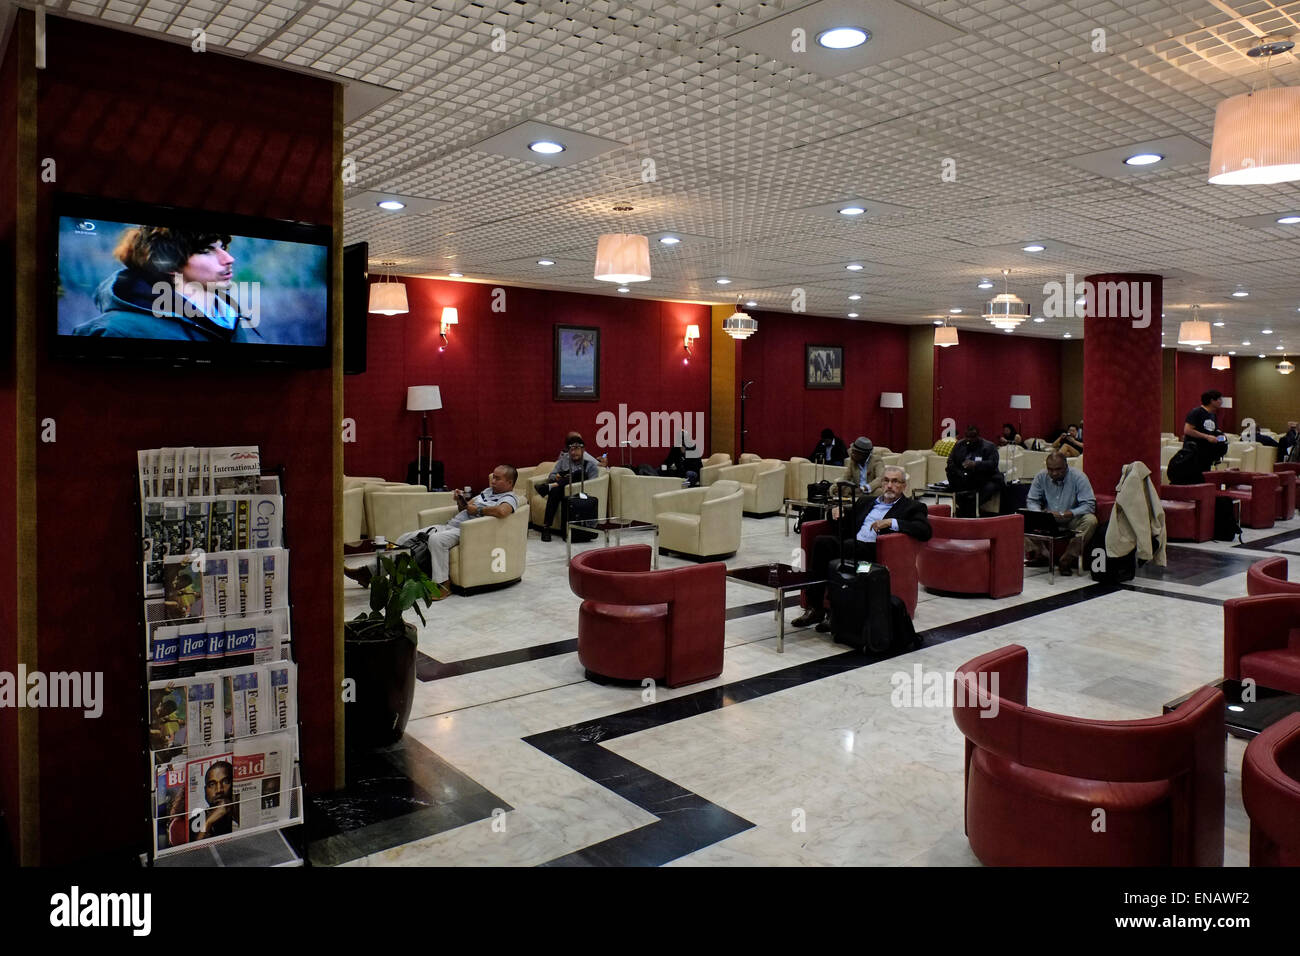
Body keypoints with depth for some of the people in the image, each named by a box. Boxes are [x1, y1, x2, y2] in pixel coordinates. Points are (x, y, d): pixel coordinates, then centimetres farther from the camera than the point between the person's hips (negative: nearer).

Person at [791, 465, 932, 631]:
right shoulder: (865, 501, 30)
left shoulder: (912, 507, 14)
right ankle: (815, 608, -27)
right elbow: (845, 527, 33)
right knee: (822, 541, -26)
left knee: (847, 545, -35)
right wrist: (836, 512, 10)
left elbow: (925, 531, -5)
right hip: (851, 546, 5)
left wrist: (892, 522, -14)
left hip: (878, 551, -5)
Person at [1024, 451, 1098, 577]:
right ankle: (1039, 556, -24)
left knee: (1091, 520, -32)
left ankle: (1066, 560, -26)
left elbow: (1089, 505, -19)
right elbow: (1031, 501, 0)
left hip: (1072, 520, -2)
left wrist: (1063, 515, -30)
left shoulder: (1078, 477, -13)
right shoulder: (1041, 477, -4)